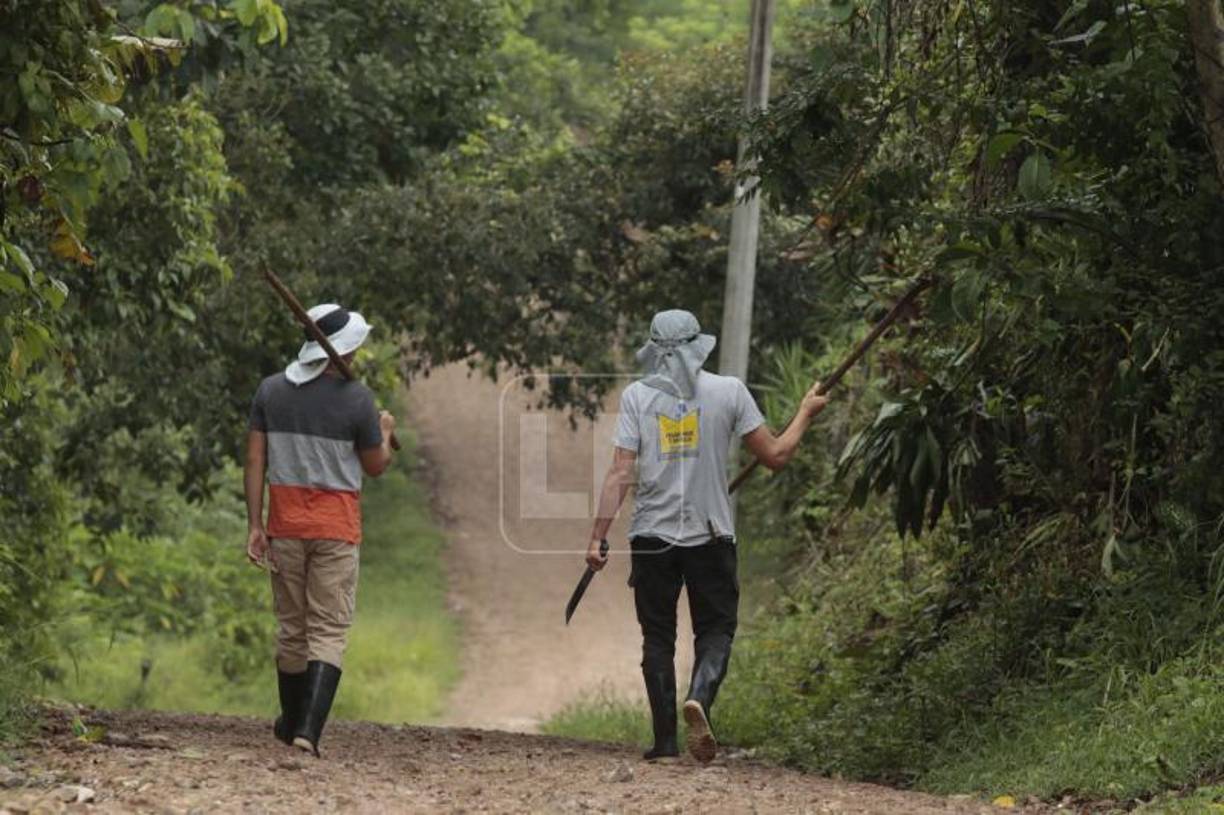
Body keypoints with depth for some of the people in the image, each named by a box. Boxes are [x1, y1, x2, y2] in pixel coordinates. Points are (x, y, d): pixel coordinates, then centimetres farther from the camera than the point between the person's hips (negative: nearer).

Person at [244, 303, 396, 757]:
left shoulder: (271, 391, 2)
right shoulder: (356, 399, -9)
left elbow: (255, 460, 1)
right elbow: (376, 466, 2)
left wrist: (254, 524, 3)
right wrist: (385, 432, 22)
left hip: (285, 524, 4)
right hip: (336, 528, -4)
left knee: (291, 628, 15)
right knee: (329, 630, -3)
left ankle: (292, 722, 27)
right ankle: (308, 728, -16)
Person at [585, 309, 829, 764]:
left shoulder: (637, 395, 1)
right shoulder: (728, 391, 0)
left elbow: (621, 474, -6)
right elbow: (775, 456, 3)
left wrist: (598, 537, -4)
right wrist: (806, 414, 20)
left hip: (652, 536, 1)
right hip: (711, 537, -1)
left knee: (658, 637, 9)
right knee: (715, 629, 8)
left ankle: (666, 741, 5)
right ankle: (700, 697, -22)